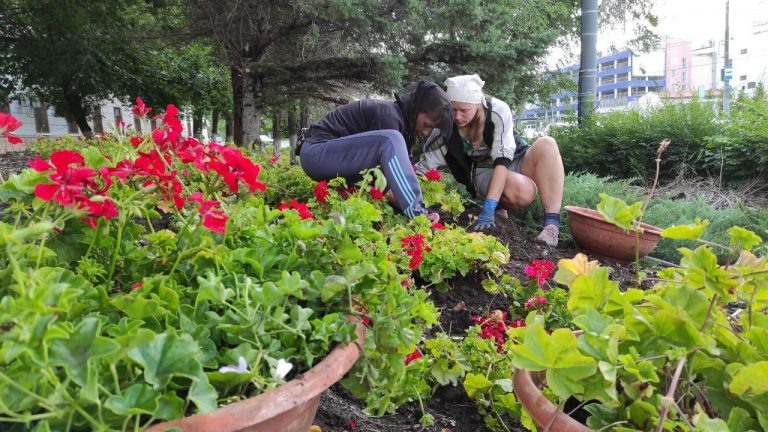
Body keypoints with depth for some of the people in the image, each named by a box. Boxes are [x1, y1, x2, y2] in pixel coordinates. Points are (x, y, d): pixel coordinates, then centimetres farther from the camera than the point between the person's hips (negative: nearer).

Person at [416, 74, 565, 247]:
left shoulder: (498, 111, -24)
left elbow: (503, 160, -30)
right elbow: (423, 167, -16)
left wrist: (488, 208, -38)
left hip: (515, 161, 1)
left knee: (546, 144, -33)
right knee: (523, 193, -36)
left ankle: (552, 224, -33)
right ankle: (501, 204, -1)